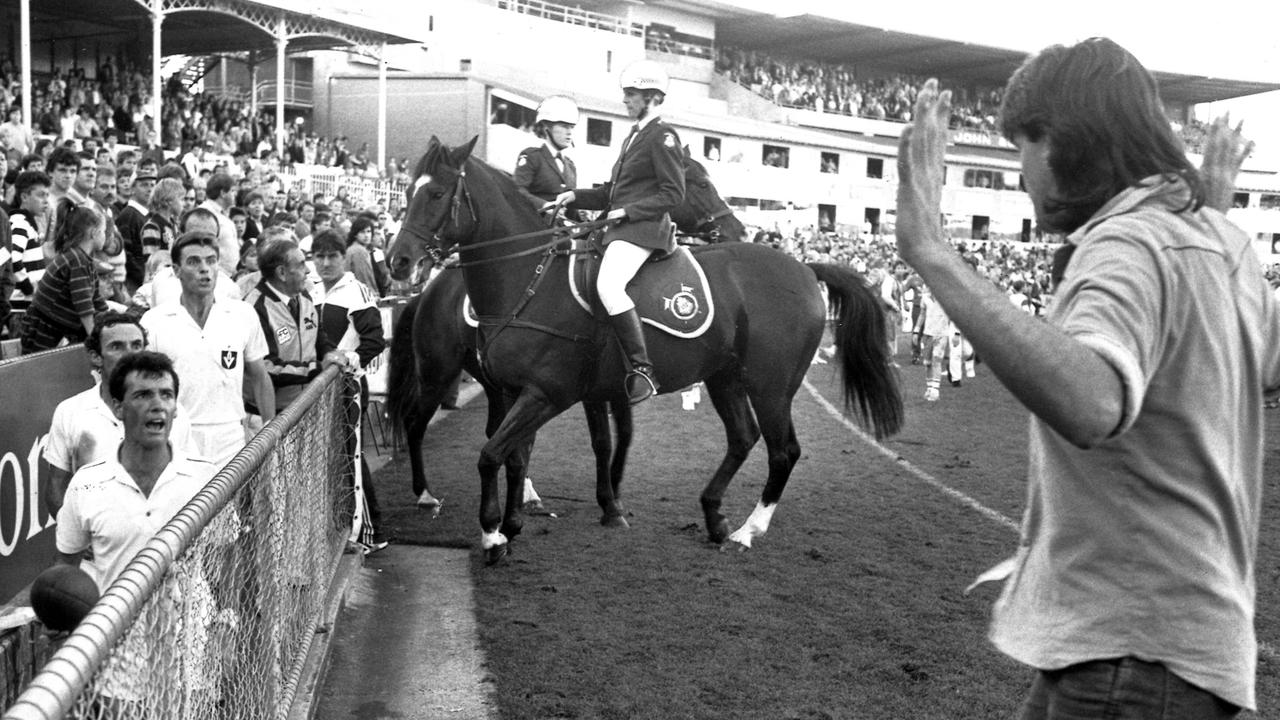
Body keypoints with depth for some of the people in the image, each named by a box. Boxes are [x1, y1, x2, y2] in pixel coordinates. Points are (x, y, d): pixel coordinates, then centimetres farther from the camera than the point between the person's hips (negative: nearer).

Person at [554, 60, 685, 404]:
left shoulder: (662, 136, -5)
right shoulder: (633, 137, 23)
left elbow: (673, 194, -12)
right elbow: (612, 193, 25)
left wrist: (628, 211, -16)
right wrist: (575, 197, 10)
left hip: (643, 227, -11)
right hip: (621, 228, 11)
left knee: (608, 287, -31)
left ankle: (642, 371, -29)